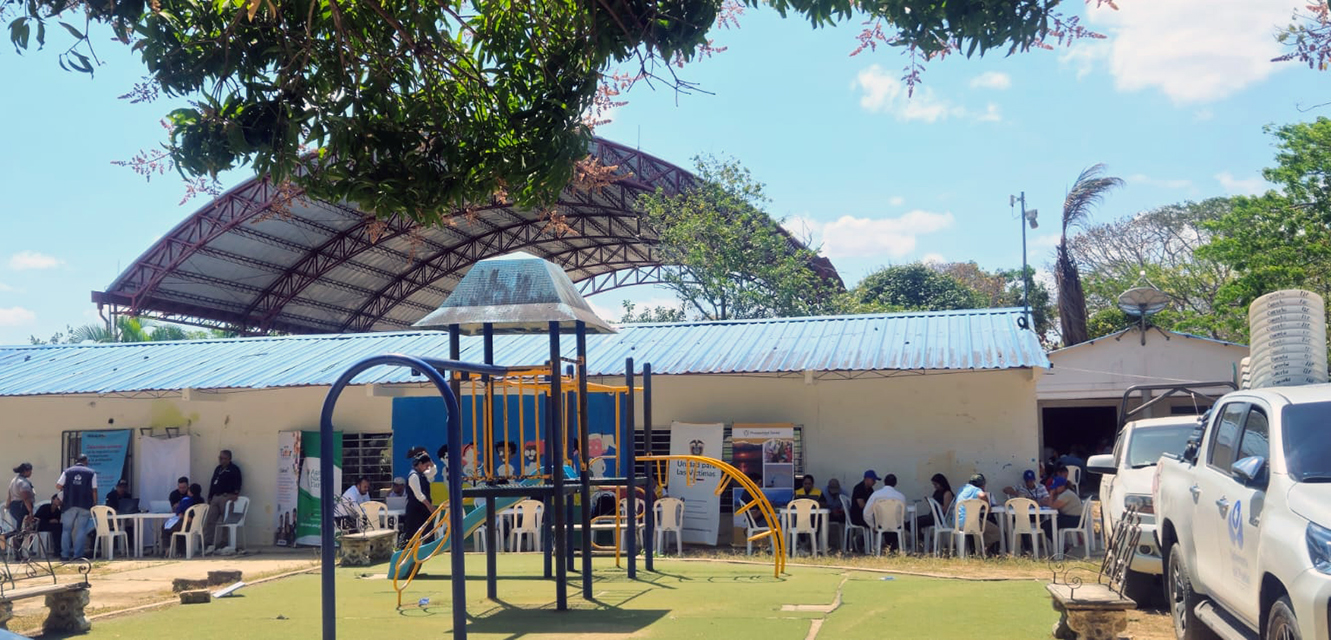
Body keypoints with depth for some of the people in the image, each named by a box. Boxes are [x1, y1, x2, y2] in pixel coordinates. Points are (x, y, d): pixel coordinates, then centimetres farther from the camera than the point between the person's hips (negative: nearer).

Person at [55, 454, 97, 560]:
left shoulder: (67, 471, 4)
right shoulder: (92, 473, 2)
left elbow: (58, 486, 1)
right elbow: (94, 490, -1)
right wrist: (95, 504, 6)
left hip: (69, 505, 1)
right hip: (85, 506, -1)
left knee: (66, 530, 9)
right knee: (81, 530, 2)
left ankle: (65, 554, 7)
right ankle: (77, 554, -3)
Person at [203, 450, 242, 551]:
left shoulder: (234, 469, 0)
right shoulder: (218, 469, 21)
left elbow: (237, 483, -10)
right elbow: (212, 483, 24)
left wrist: (235, 494, -23)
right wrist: (209, 497, 19)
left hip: (226, 497, -7)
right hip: (215, 497, 7)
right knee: (209, 521, -3)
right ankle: (207, 544, -6)